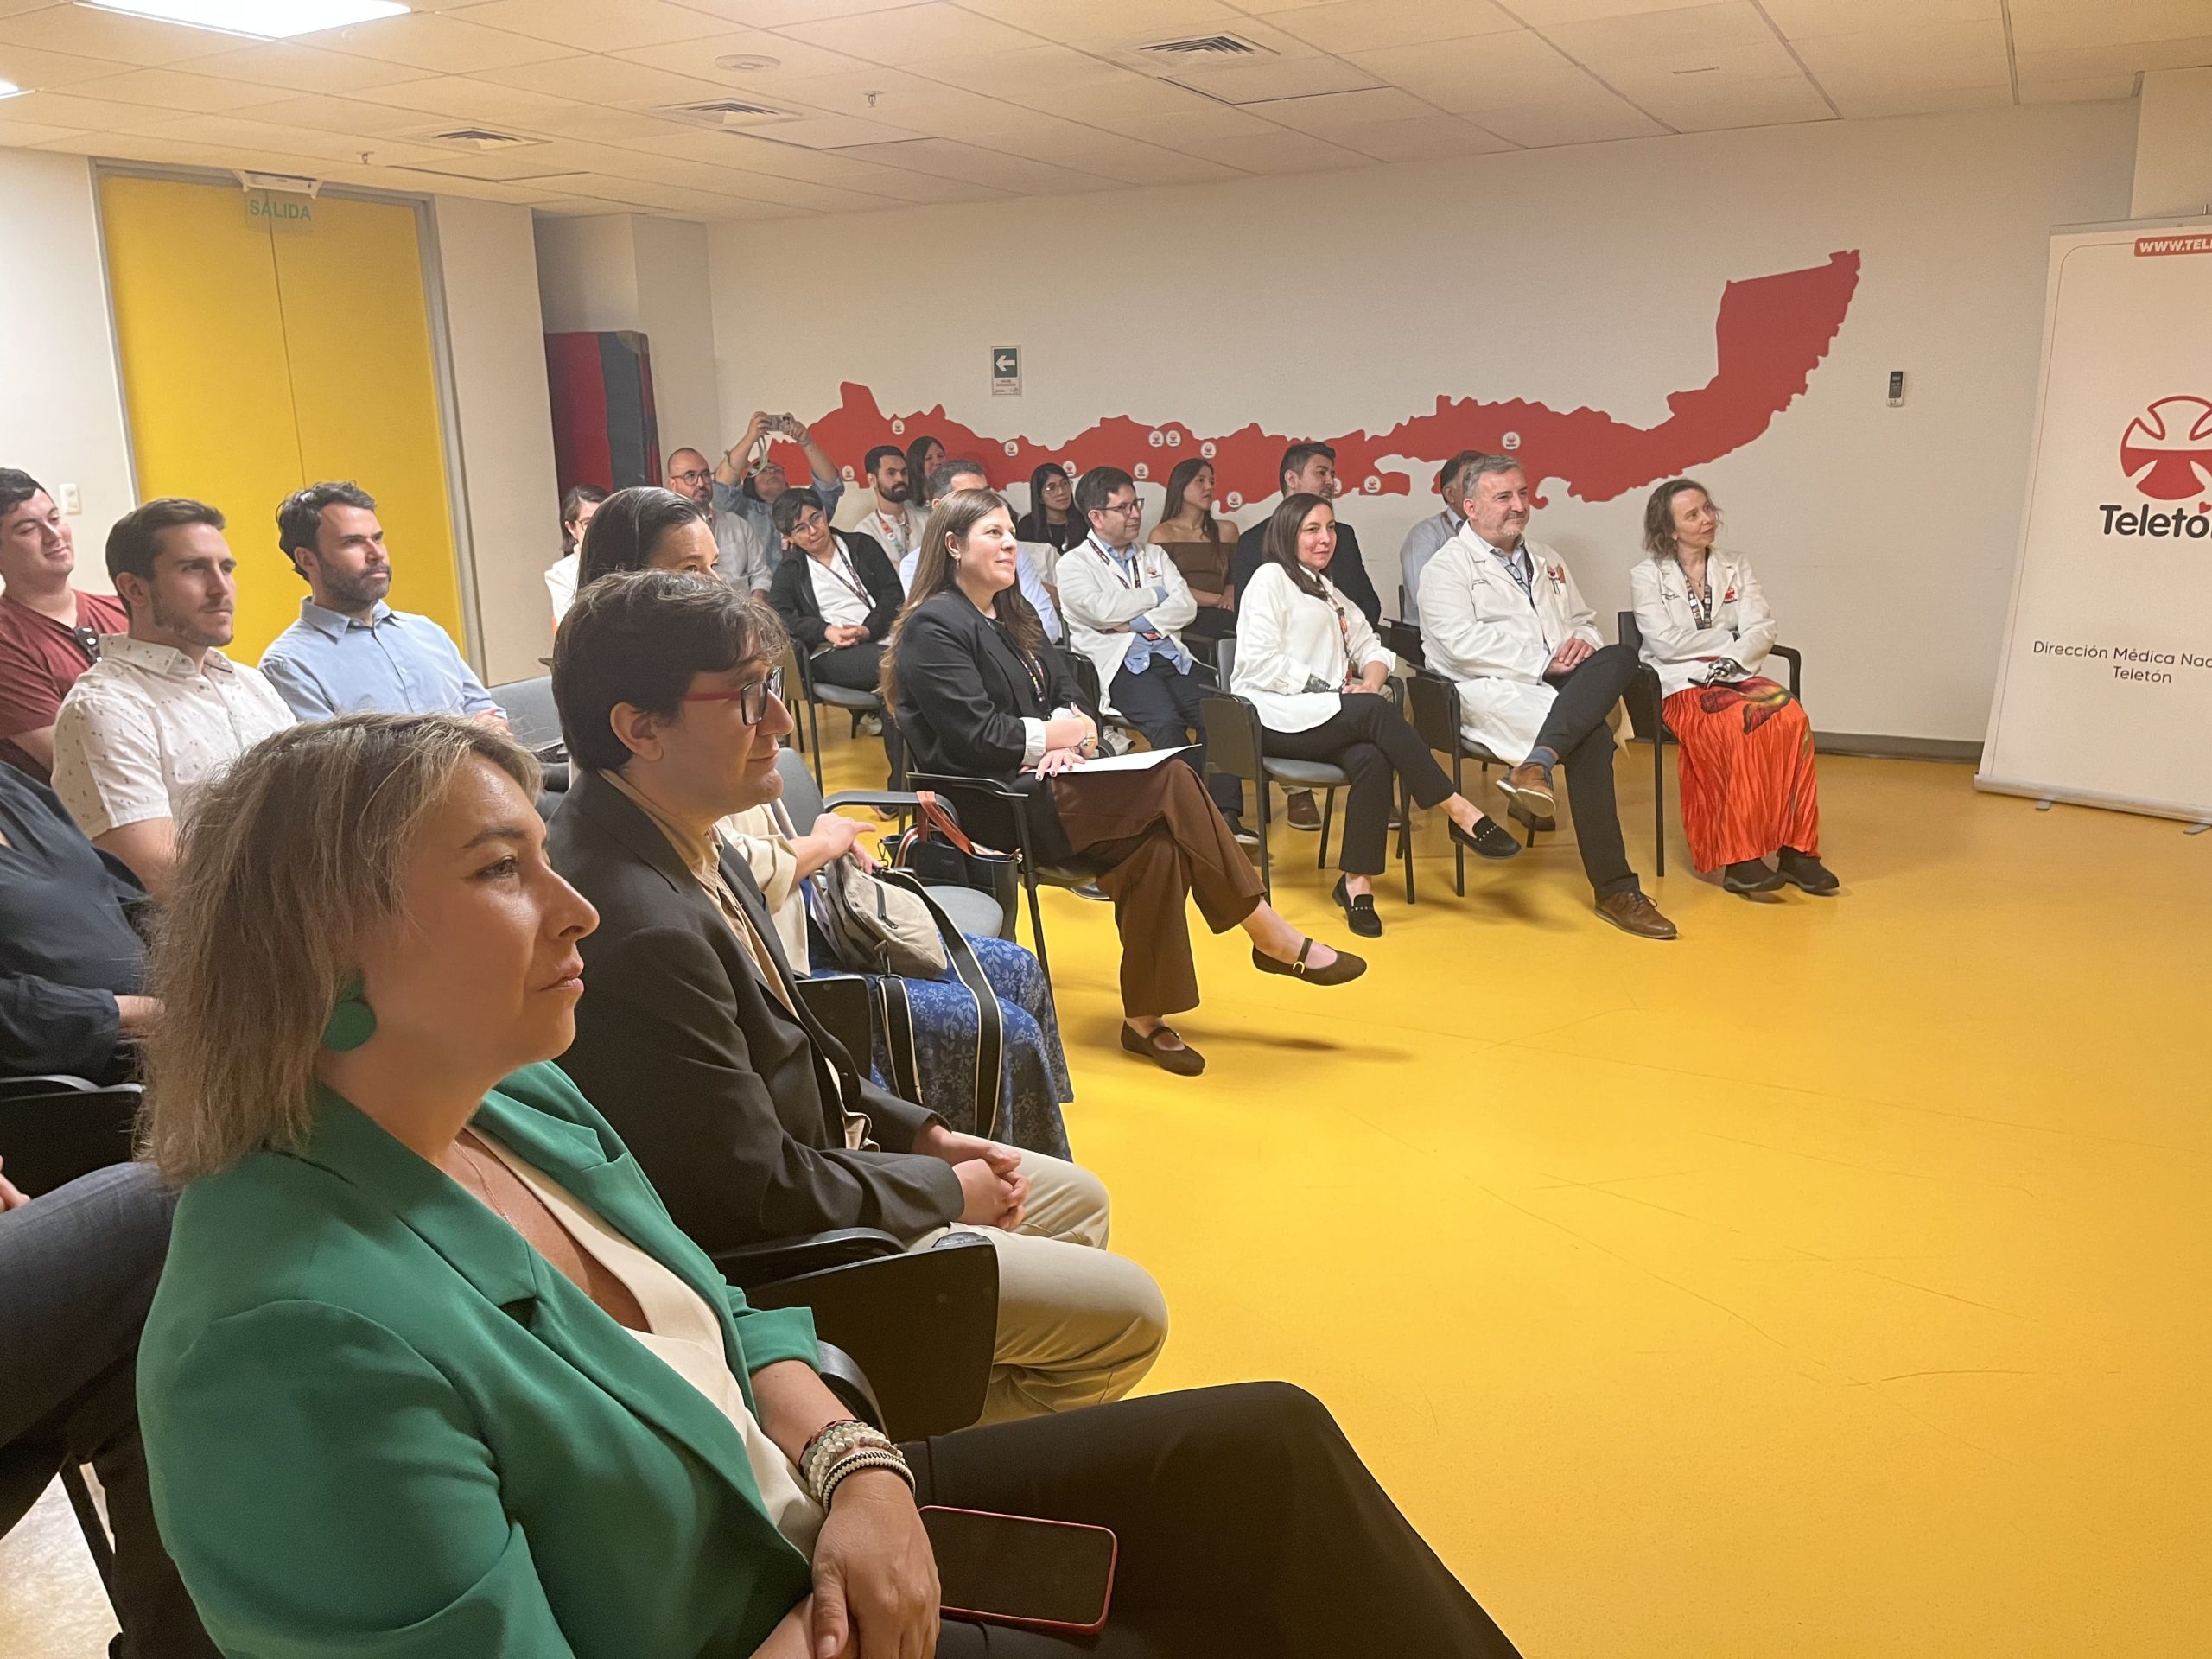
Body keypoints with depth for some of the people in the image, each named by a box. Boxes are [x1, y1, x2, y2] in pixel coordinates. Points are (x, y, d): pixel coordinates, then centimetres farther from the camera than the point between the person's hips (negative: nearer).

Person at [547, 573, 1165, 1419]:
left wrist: (921, 1132, 5)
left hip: (809, 1159, 10)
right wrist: (946, 1190, -11)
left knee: (1076, 1198, 21)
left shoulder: (679, 839, -3)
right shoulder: (644, 929, -34)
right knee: (1128, 1314, -2)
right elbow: (758, 1190, -26)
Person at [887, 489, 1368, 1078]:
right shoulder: (934, 627, -7)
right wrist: (1050, 735, -7)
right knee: (1171, 782, -23)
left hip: (1037, 785, 8)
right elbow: (975, 735, -17)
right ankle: (1274, 938, -13)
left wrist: (1070, 728, -6)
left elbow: (1065, 686, 16)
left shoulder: (1012, 614, 20)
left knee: (1157, 842, -22)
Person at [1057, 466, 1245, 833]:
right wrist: (1157, 594, 5)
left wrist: (1137, 623, -6)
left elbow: (1186, 605, 9)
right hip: (1122, 665, -5)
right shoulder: (1074, 565, 8)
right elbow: (1104, 611, -10)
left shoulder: (1154, 555, 24)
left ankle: (1226, 812, -25)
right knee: (1166, 721, -33)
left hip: (1172, 657, 5)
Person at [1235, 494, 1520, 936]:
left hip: (1328, 719, 6)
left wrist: (1370, 681, 0)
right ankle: (1460, 812, -30)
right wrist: (1323, 689, -13)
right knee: (1376, 712, -32)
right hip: (1276, 717, -6)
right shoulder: (1271, 578, 4)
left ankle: (1357, 881, -30)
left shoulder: (1329, 592, 29)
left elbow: (1369, 647, 23)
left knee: (1374, 758, -29)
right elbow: (1259, 661, -9)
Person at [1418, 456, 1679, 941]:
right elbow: (1463, 643, -12)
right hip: (1492, 690, -7)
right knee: (1592, 738, -33)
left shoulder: (1545, 560, 28)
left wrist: (1583, 643, 0)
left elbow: (1583, 621, 28)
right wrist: (1543, 664, -18)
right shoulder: (1447, 568, 3)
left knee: (1620, 657, -28)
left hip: (1560, 683, 7)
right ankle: (1615, 890, -32)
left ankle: (1537, 764, -45)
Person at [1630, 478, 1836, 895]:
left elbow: (1763, 630, 5)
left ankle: (1796, 848, -26)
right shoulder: (1646, 575, 5)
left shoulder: (1736, 568, 17)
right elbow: (1666, 643, -8)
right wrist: (1730, 638, -2)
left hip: (1736, 676, 4)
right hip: (1679, 686, -4)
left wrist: (1732, 661, -14)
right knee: (1742, 724, -34)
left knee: (1791, 718, -28)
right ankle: (1738, 858, -32)